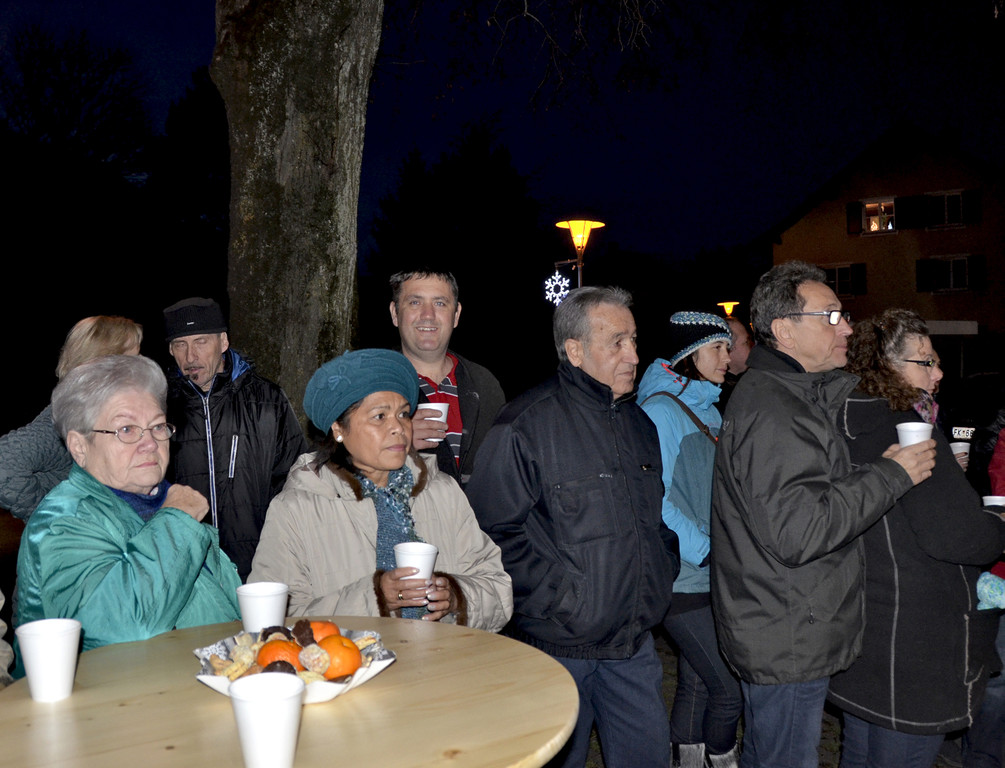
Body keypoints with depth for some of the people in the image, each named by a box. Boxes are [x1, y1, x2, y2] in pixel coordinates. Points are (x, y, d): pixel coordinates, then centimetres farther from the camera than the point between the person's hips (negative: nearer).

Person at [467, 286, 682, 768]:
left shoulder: (638, 422, 11)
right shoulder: (526, 426, -15)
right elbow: (494, 532, -17)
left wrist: (662, 576, 13)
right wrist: (556, 597, -19)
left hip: (635, 640, 7)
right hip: (559, 644, -6)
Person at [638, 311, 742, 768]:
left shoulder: (708, 410, 15)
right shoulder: (661, 409, -12)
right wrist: (706, 550, -16)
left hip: (713, 576, 8)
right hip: (683, 577, -8)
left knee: (697, 681, 14)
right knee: (730, 688, -6)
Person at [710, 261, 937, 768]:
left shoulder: (795, 397, 13)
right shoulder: (771, 411, -23)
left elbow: (826, 491, 23)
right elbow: (799, 531, -31)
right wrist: (892, 475, -21)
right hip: (787, 645, -10)